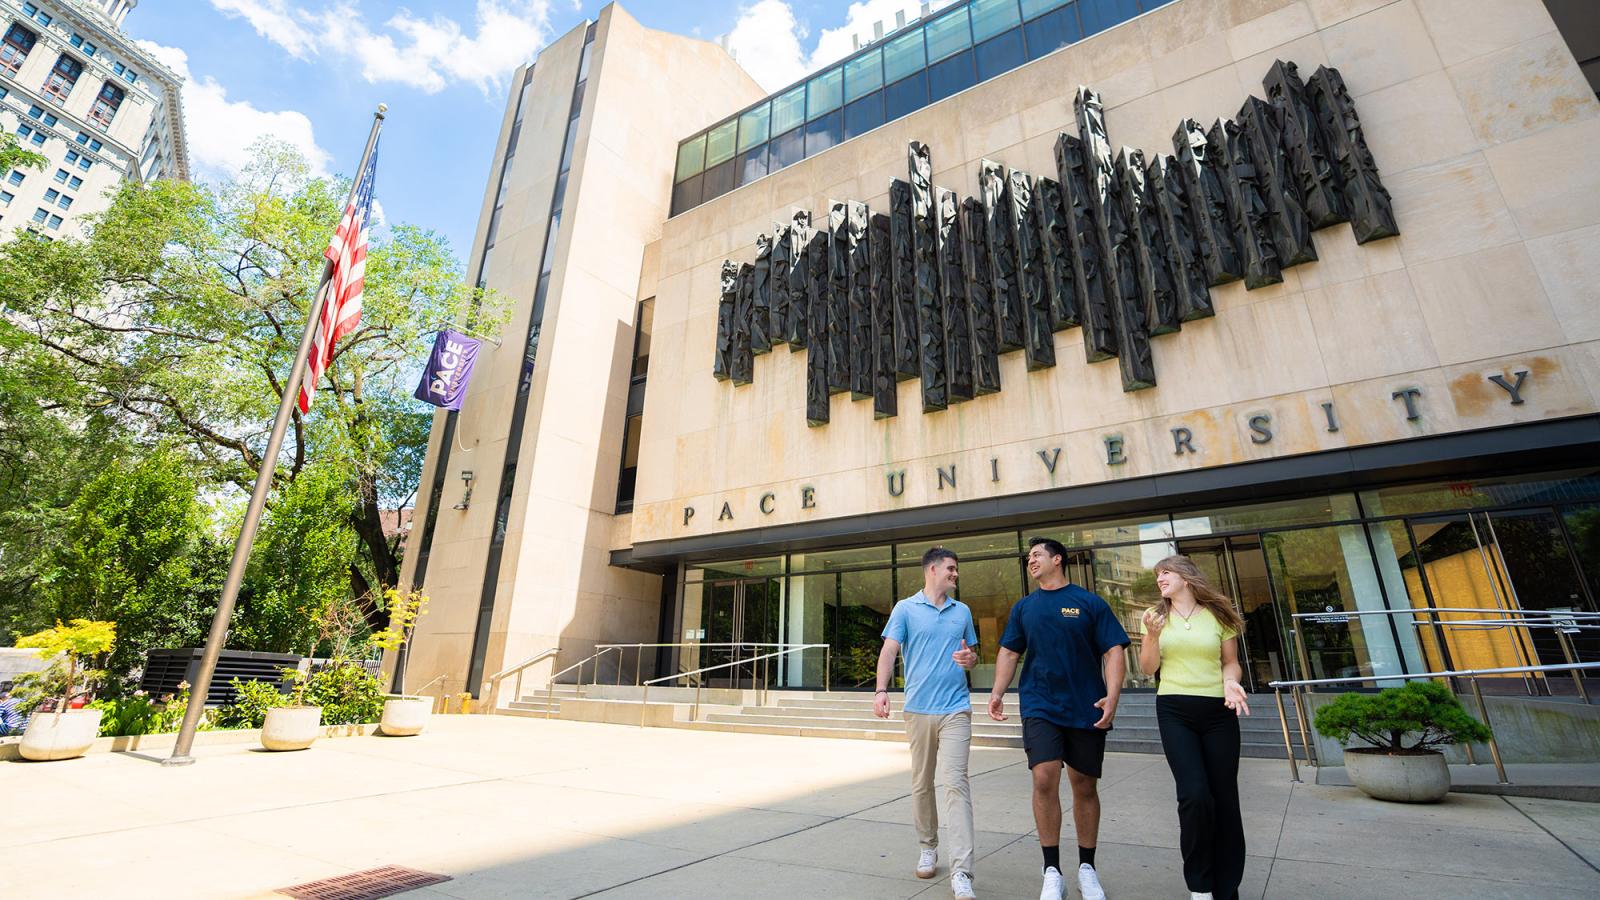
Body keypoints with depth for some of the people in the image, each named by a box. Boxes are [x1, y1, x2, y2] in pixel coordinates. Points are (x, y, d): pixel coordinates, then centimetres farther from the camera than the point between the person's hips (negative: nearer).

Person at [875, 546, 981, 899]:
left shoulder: (962, 611, 11)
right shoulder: (905, 608, 1)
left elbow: (972, 652, 20)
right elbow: (889, 650, -6)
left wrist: (970, 658, -5)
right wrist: (881, 690, -19)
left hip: (955, 710, 1)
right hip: (918, 709, -1)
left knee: (955, 783, -8)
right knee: (921, 784, 12)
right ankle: (928, 847, 32)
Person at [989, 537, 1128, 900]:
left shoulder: (1090, 602, 0)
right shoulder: (1024, 606, 8)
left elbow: (1114, 650, -3)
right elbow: (1009, 652, 10)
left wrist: (1112, 696, -16)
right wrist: (998, 692, -1)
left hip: (1086, 709, -1)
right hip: (1040, 706, 1)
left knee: (1085, 786, 10)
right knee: (1045, 779, -10)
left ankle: (1087, 868, 28)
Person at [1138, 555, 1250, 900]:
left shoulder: (1218, 615, 5)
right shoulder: (1156, 616, 7)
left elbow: (1230, 662, 10)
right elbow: (1148, 667, 5)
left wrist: (1230, 682, -12)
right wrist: (1153, 635, -12)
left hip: (1218, 711, 1)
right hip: (1174, 712, 0)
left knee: (1224, 797, 3)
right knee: (1195, 794, -12)